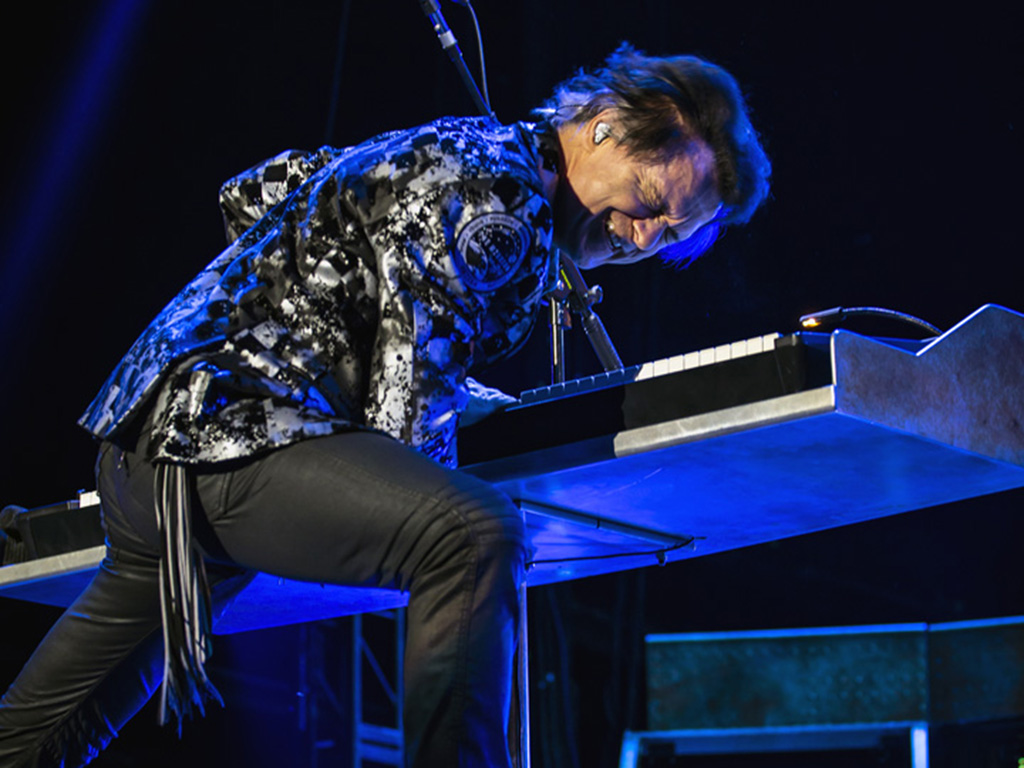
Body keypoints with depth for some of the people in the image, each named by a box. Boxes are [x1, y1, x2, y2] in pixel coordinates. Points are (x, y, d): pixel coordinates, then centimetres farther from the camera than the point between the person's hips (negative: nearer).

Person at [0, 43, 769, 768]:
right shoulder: (494, 200, -13)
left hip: (145, 436, 11)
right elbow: (404, 413, -17)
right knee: (479, 537, -29)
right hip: (224, 434, -11)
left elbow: (248, 195, 27)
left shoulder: (451, 148, 17)